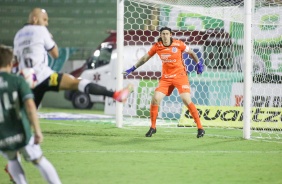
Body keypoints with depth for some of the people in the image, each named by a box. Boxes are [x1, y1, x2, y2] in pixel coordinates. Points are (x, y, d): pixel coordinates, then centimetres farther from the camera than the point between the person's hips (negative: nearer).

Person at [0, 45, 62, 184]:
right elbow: (30, 106, -19)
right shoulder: (18, 81, -5)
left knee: (12, 160, 33)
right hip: (21, 135, -1)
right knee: (39, 161, 23)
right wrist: (37, 131, -16)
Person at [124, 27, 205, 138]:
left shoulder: (178, 44, -11)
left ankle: (200, 128, -8)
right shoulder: (157, 46, -3)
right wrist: (132, 69, 9)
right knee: (155, 99, -9)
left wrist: (198, 64, -2)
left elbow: (191, 53, 5)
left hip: (180, 75, -3)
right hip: (165, 77, 3)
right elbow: (145, 58, 9)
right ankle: (153, 127, 9)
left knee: (187, 100, -16)